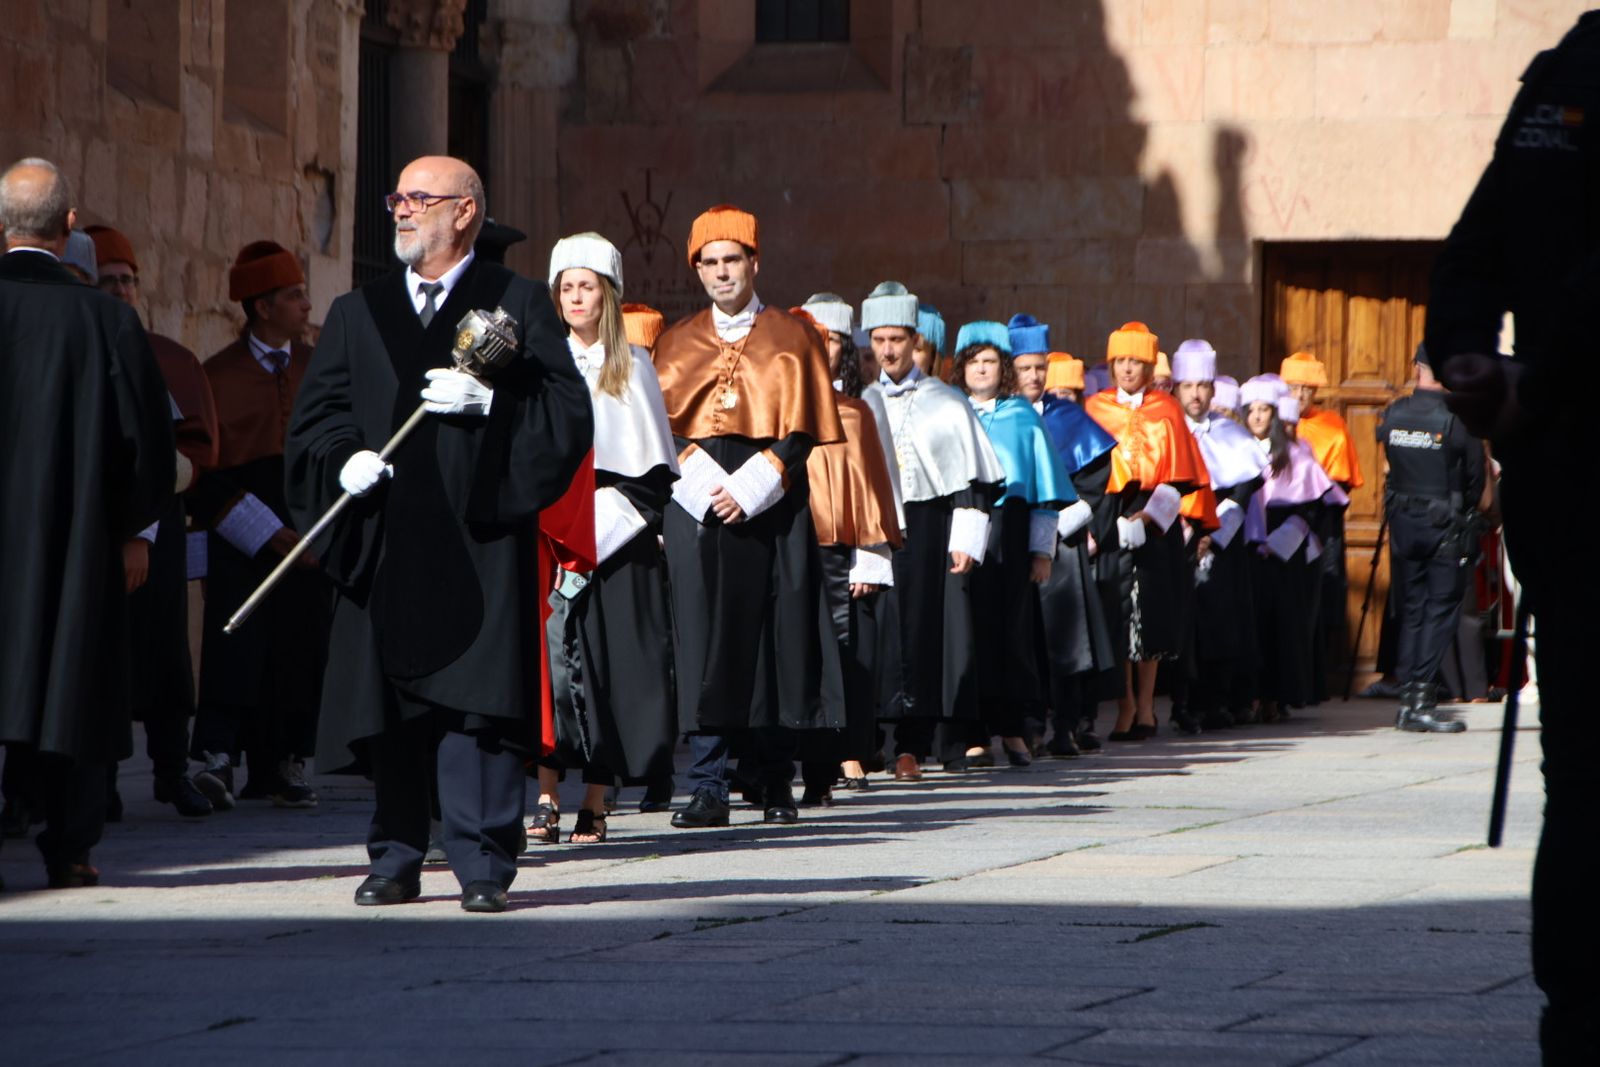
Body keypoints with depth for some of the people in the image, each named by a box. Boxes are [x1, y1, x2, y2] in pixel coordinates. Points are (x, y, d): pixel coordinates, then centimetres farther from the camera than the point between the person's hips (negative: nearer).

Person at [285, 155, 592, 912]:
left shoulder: (519, 305, 7)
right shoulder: (357, 313, 17)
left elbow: (568, 410, 0)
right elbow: (314, 414, 12)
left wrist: (489, 401, -15)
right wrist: (345, 458, -8)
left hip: (479, 544, -3)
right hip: (385, 545, 3)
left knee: (478, 703, -8)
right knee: (388, 707, 3)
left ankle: (482, 865, -5)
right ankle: (395, 862, 10)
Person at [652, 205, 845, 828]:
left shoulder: (790, 338, 9)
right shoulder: (677, 345, 13)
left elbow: (801, 431, 3)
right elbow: (665, 431, 7)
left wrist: (750, 488, -10)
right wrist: (702, 486, -10)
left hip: (772, 505, -1)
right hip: (696, 506, 1)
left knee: (775, 641, -1)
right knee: (703, 644, -7)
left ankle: (776, 784, 7)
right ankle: (708, 789, -8)